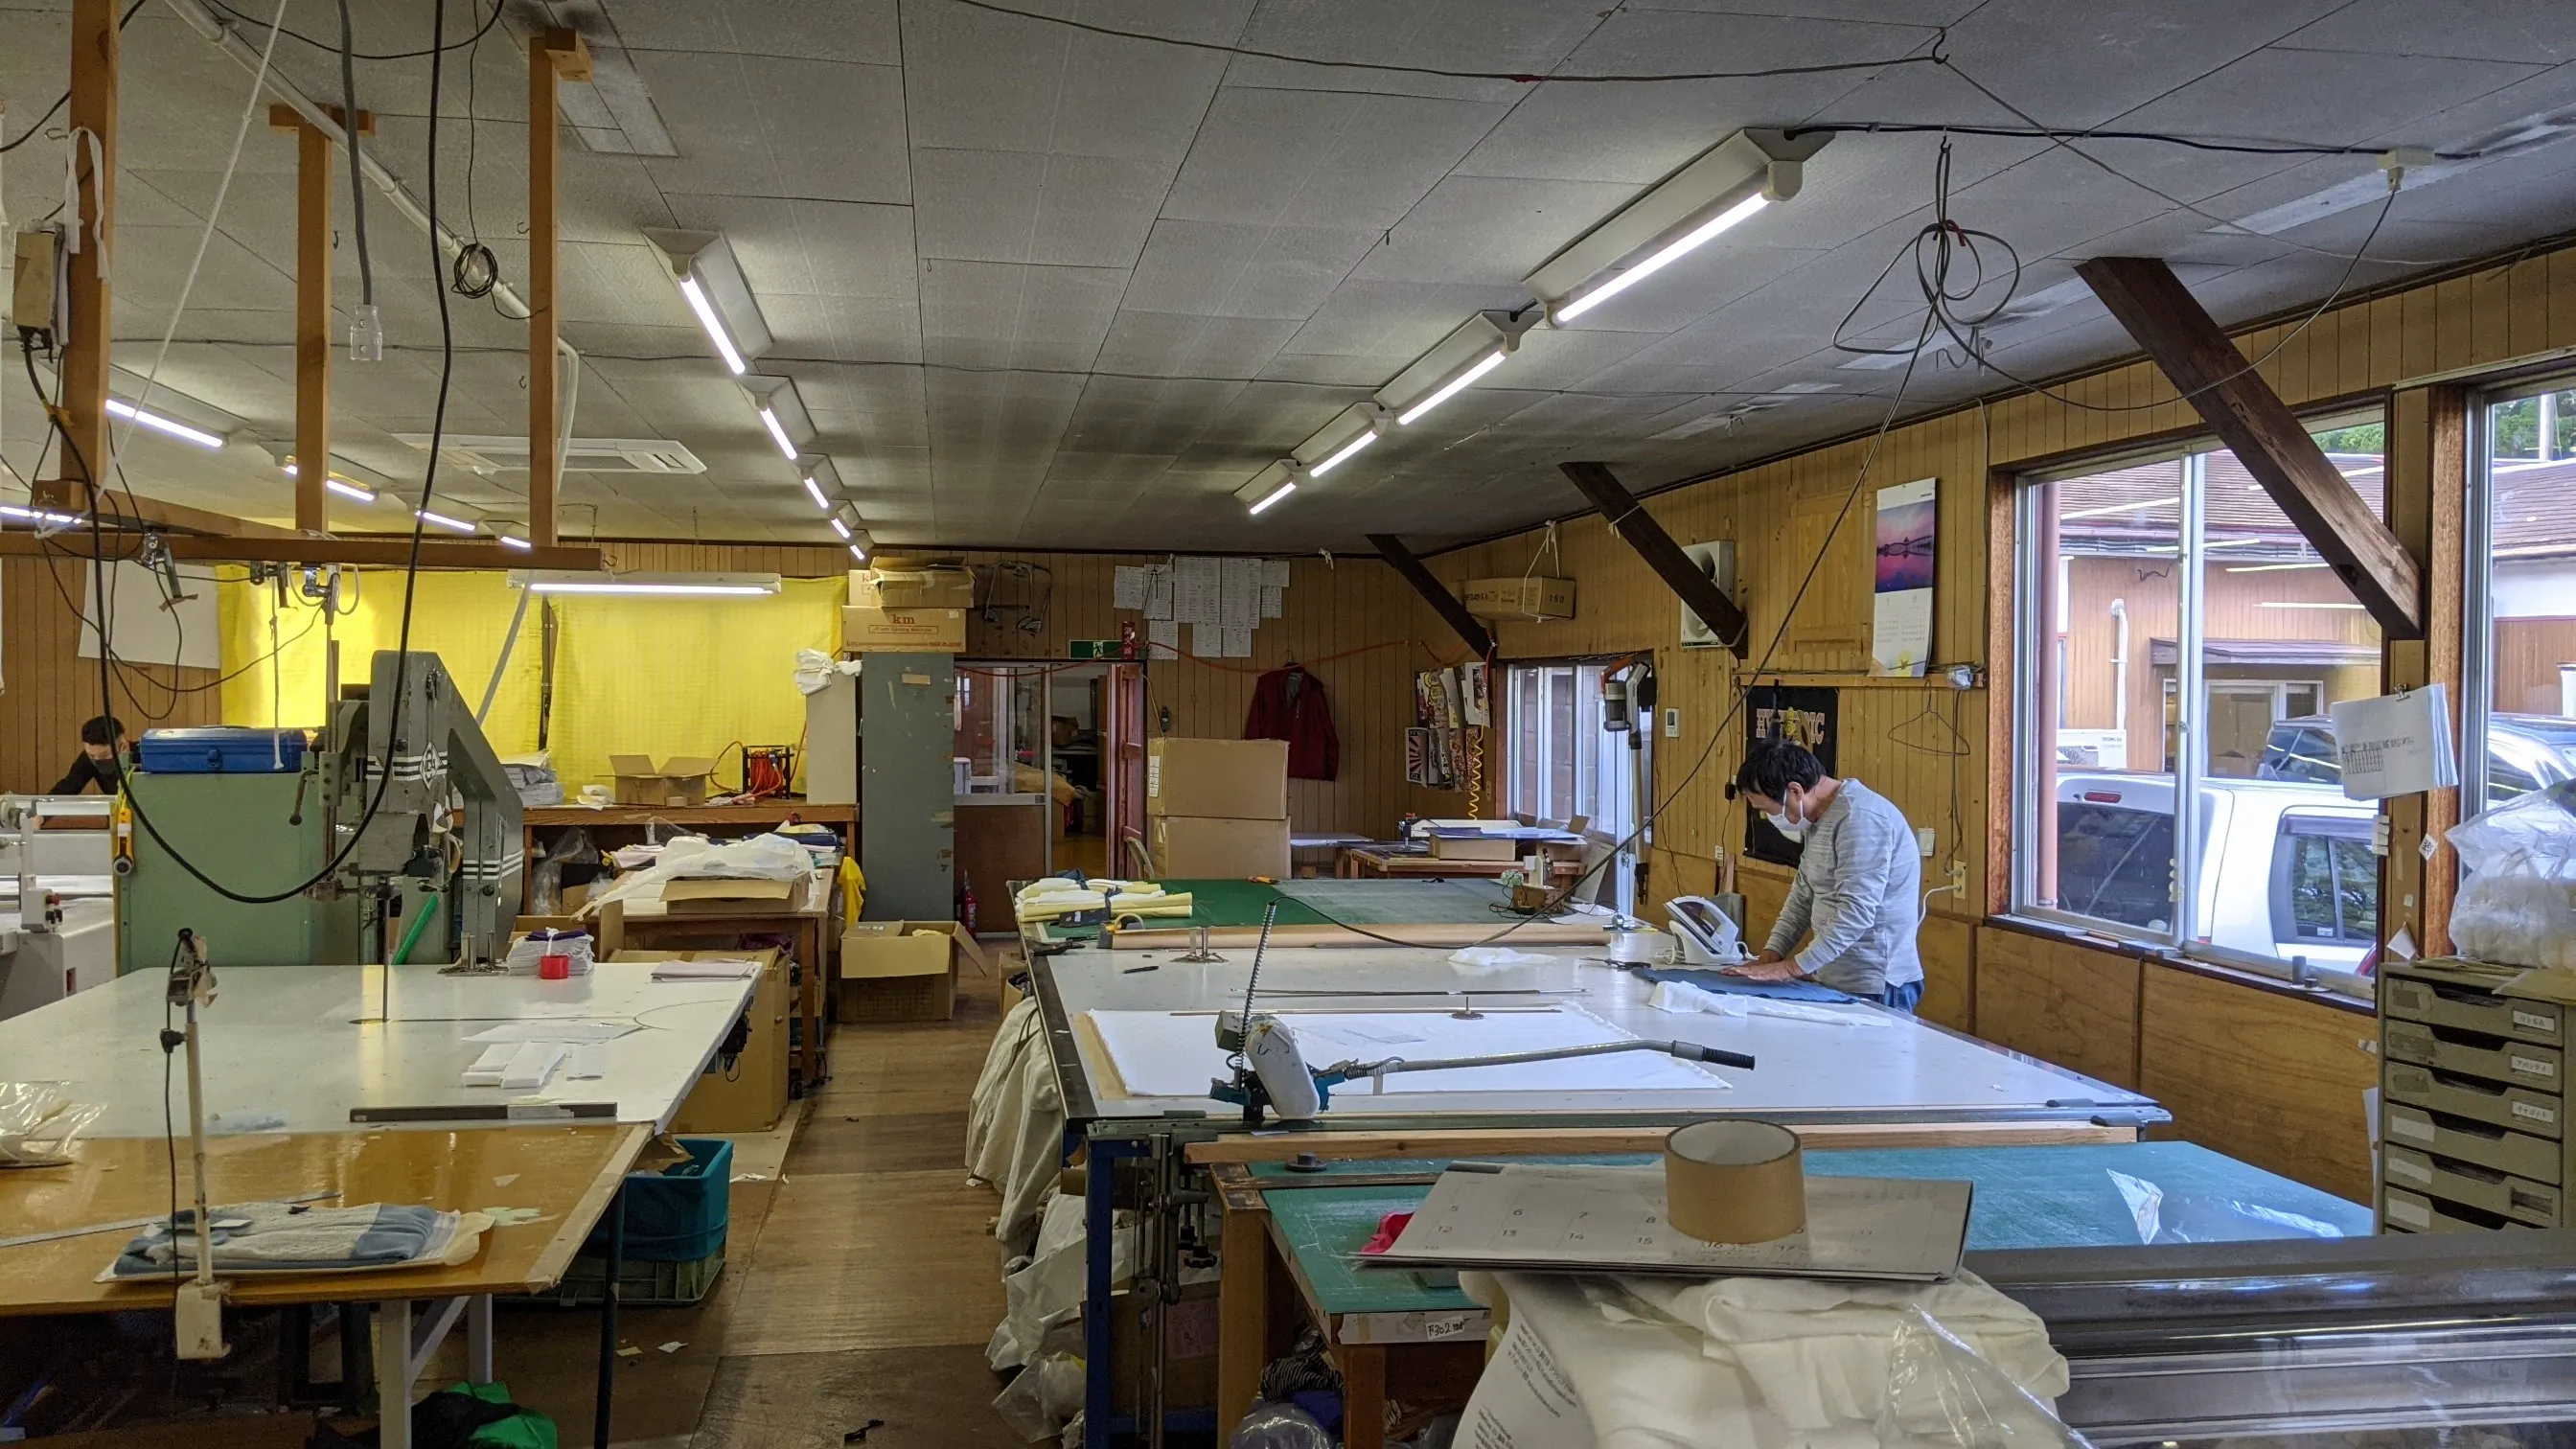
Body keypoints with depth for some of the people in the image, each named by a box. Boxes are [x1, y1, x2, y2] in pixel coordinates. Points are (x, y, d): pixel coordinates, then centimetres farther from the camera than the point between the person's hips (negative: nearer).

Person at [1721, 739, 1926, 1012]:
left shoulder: (1860, 819, -21)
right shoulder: (1819, 816, 11)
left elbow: (1855, 913, -25)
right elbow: (1804, 892, 16)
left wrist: (1793, 967, -21)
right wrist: (1771, 954, 5)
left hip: (1873, 987, -9)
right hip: (1836, 980, 9)